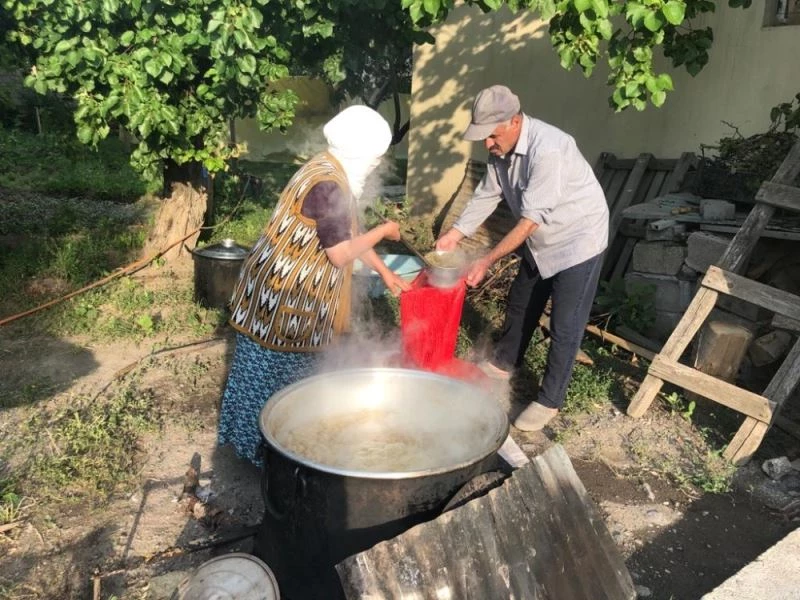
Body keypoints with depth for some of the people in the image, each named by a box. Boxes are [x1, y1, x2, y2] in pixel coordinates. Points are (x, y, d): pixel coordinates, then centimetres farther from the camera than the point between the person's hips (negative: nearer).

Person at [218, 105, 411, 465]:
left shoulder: (333, 173, 8)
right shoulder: (327, 185, -24)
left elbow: (347, 234, 15)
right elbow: (340, 253, -24)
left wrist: (384, 272, 17)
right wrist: (384, 231, -10)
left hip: (293, 289, 10)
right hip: (283, 292, -10)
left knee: (286, 369, 21)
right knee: (272, 371, 5)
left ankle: (250, 433, 38)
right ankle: (259, 445, 22)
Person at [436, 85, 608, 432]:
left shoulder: (547, 149, -33)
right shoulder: (501, 148, -7)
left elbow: (530, 220, -33)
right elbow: (486, 195, 1)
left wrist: (487, 262, -31)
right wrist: (455, 234, -10)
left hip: (577, 240, -8)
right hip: (541, 242, 8)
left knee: (565, 325, -2)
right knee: (519, 305, 20)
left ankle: (549, 401, 12)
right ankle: (503, 364, 41)